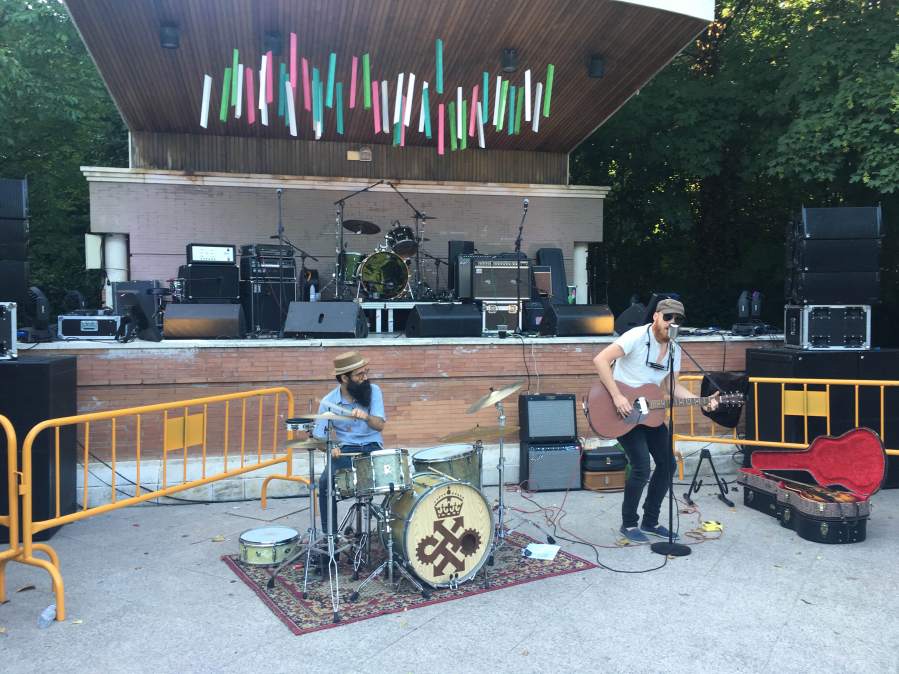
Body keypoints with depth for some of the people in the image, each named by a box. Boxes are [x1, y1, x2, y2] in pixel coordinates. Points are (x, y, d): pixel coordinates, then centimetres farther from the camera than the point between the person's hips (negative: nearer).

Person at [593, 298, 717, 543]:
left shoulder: (674, 351, 6)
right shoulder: (637, 336, -18)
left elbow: (672, 385, 15)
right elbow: (600, 360, -27)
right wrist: (617, 396, -30)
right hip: (624, 412, -8)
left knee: (667, 464, 8)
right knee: (642, 467, -15)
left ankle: (650, 521, 23)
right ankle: (629, 524, 6)